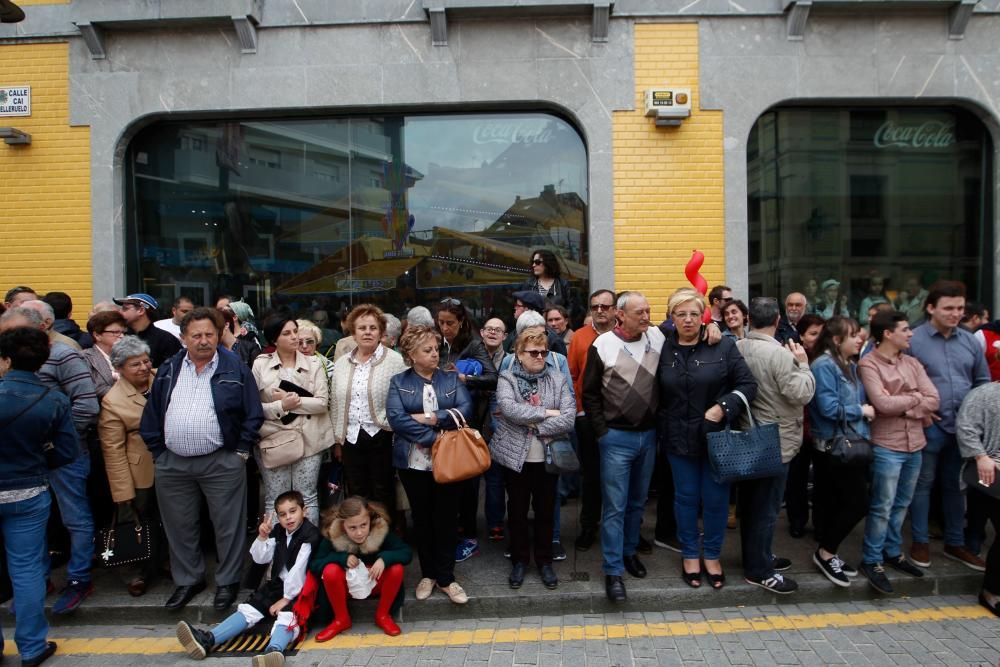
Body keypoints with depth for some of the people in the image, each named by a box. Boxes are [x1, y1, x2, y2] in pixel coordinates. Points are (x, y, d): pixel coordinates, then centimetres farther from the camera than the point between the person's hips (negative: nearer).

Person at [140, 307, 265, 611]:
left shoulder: (235, 368, -4)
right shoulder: (168, 370, 7)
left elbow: (253, 414, -3)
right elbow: (152, 415, 10)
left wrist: (241, 450, -5)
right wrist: (157, 451, 6)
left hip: (222, 462, -3)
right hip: (172, 464, 4)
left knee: (227, 526, 6)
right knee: (179, 527, 16)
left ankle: (227, 581, 24)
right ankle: (187, 580, 35)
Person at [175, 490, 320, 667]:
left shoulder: (309, 535, -17)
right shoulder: (278, 531, 8)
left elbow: (299, 570, -20)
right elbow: (260, 559, 4)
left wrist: (286, 598, -18)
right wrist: (262, 538, -13)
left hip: (300, 588, -8)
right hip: (278, 583, 8)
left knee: (287, 614, -33)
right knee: (250, 607, -5)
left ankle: (274, 651, -59)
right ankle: (207, 640, -15)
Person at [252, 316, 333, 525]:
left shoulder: (314, 364, 3)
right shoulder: (260, 364, 0)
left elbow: (323, 402, -5)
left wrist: (293, 401, -14)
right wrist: (281, 406, -17)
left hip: (308, 440, 1)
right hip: (273, 441, -1)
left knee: (307, 497, 8)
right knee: (274, 500, 8)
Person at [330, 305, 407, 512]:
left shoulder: (396, 361, -6)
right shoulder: (342, 364, 10)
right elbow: (336, 404, 14)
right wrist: (337, 440, 14)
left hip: (382, 438, -4)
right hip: (351, 439, 5)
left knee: (383, 496, 6)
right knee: (356, 497, 13)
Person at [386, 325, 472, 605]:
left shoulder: (451, 379, 5)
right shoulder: (399, 382, 1)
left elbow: (465, 409, -8)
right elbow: (395, 417, -14)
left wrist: (431, 418, -17)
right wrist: (433, 438, -19)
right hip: (414, 462, 0)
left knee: (446, 518, 7)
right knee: (422, 518, 13)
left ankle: (446, 577, 21)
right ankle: (428, 574, 29)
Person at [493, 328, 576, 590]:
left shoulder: (558, 379, 0)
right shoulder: (507, 378, -3)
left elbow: (568, 420, -12)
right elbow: (508, 408, -23)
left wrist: (530, 422, -15)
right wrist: (546, 413, -19)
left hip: (548, 458, 1)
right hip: (516, 457, -1)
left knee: (545, 510, 14)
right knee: (517, 511, 13)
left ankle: (545, 561, 32)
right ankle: (519, 560, 32)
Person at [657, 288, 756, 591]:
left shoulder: (724, 345, -6)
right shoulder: (663, 349, -1)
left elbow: (748, 384, -6)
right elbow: (655, 395, 7)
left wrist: (723, 407, -19)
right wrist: (661, 427, 0)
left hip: (716, 435, -1)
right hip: (679, 438, 1)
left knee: (716, 498, 10)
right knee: (686, 497, 13)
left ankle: (712, 555, 31)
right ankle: (690, 555, 30)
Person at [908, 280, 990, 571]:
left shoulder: (970, 340, 7)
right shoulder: (912, 340, -10)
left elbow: (983, 380, 16)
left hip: (964, 426, 5)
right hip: (929, 426, -5)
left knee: (956, 485, 16)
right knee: (923, 483, 7)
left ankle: (955, 543, 30)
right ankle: (920, 541, 20)